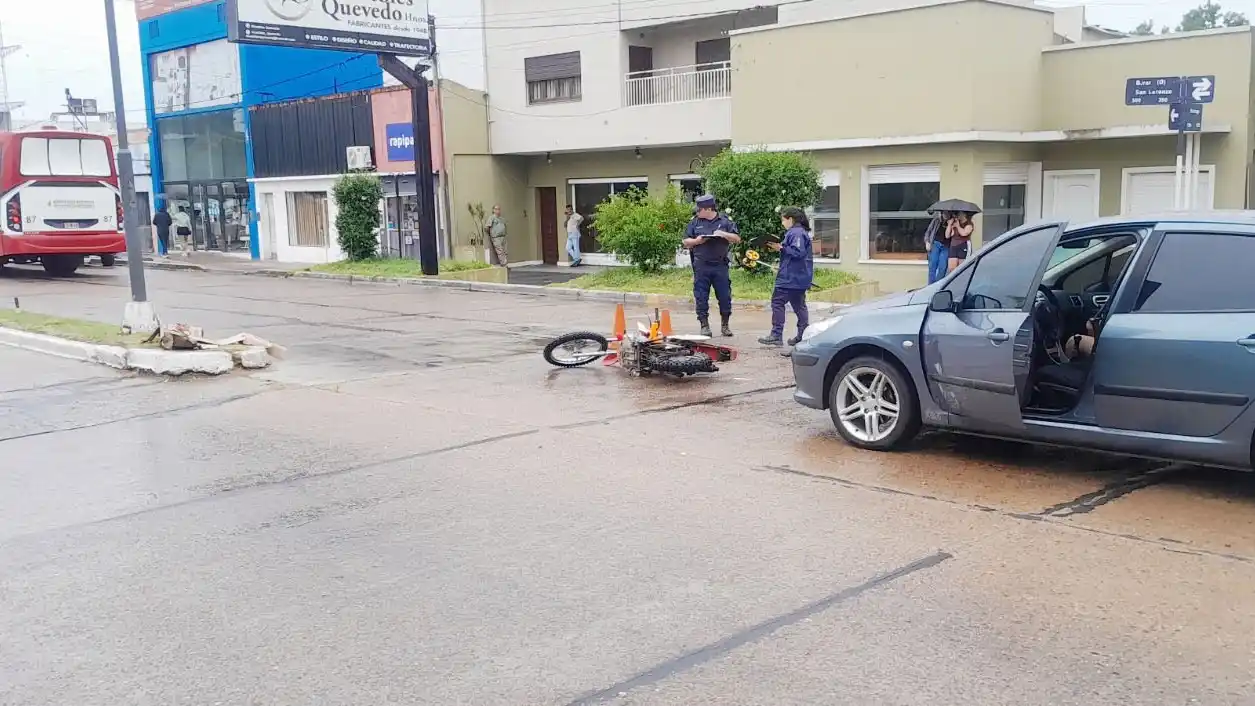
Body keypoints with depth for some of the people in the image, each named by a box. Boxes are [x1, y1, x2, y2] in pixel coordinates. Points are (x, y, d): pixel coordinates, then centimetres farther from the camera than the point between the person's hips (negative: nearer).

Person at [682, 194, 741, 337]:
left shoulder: (724, 221, 5)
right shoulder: (695, 222, 9)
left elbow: (737, 239, 5)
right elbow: (686, 242, 12)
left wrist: (724, 234, -11)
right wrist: (696, 241, -8)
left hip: (720, 266, -1)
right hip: (701, 266, 1)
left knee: (725, 296, 3)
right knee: (701, 297, 1)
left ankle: (726, 325, 16)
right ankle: (704, 325, 11)